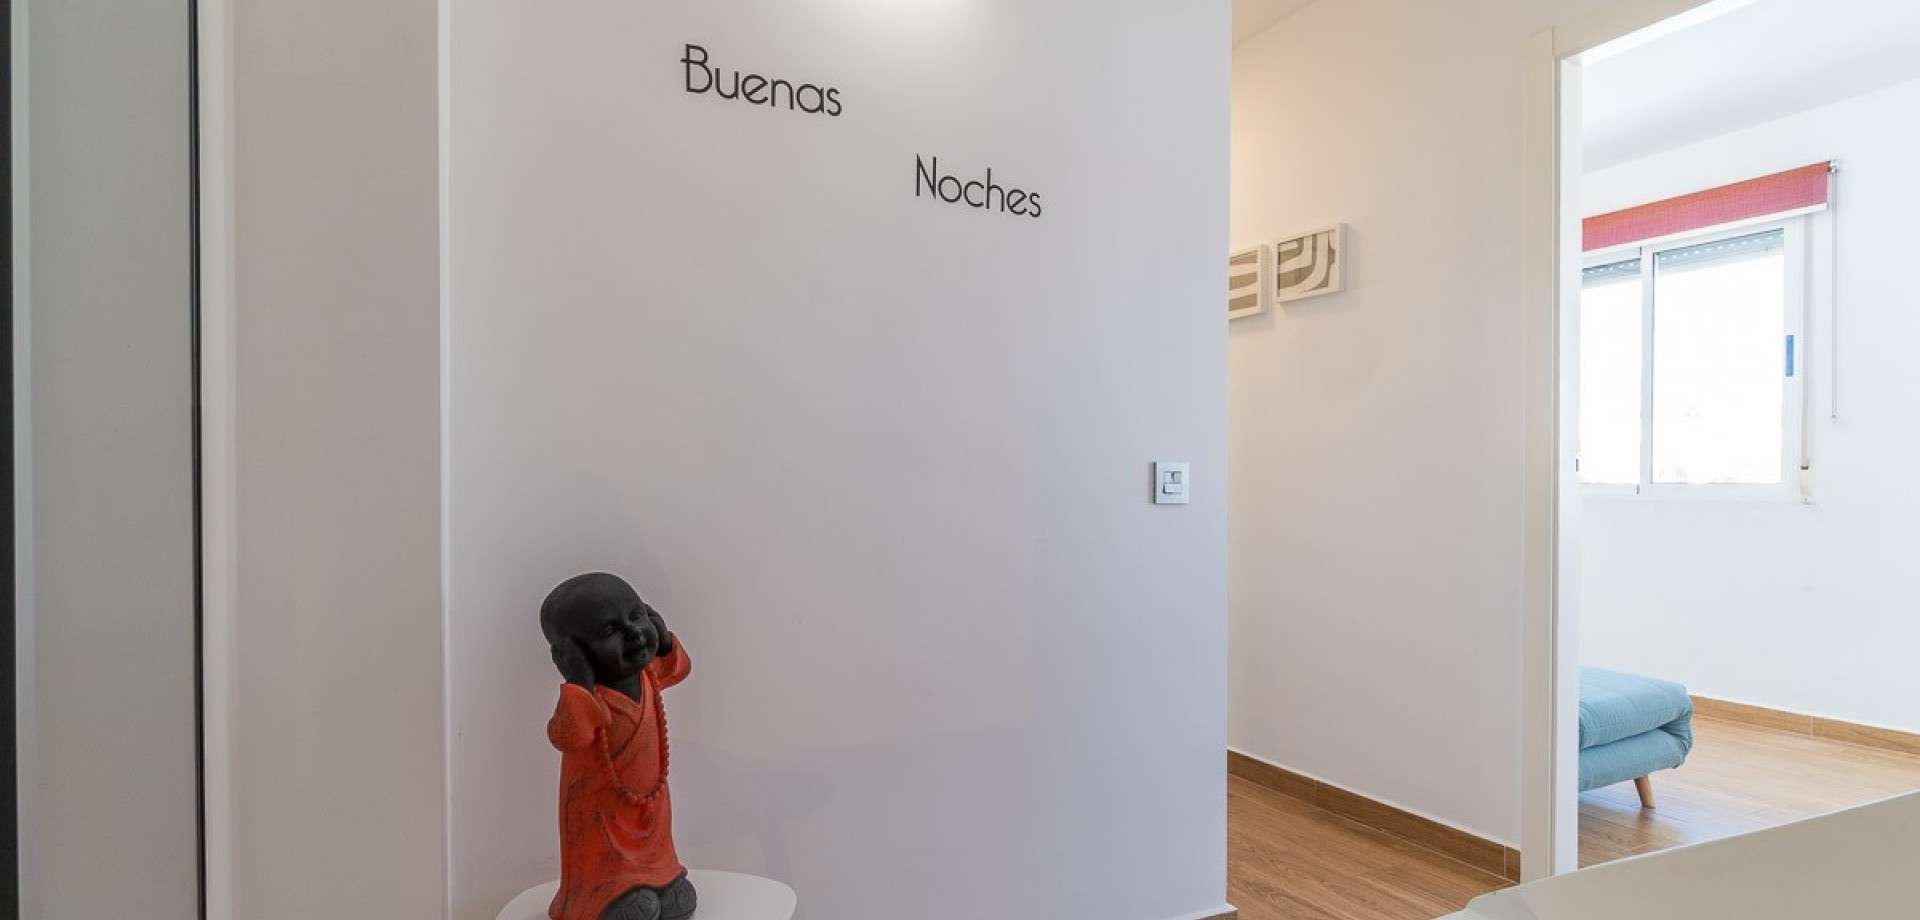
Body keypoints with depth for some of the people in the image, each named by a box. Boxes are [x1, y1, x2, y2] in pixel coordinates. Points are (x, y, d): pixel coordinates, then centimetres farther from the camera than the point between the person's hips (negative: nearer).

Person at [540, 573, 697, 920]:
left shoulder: (647, 674, -9)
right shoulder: (587, 697, -29)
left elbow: (677, 668, 12)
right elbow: (565, 737, -46)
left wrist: (664, 640, -4)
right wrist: (577, 686, -47)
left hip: (650, 800, 7)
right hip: (600, 810, -6)